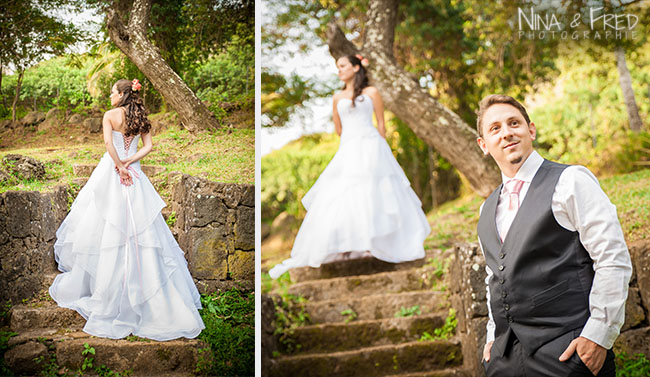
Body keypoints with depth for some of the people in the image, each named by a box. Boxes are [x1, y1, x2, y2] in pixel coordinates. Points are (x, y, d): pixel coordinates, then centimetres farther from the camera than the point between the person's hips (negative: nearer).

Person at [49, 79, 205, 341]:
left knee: (102, 225, 5)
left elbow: (108, 141, -20)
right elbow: (148, 146, 1)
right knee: (139, 228, 5)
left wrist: (119, 165, -13)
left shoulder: (110, 115, -5)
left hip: (111, 173, -4)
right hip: (134, 177, 4)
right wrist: (128, 161, -6)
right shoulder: (140, 118, 10)